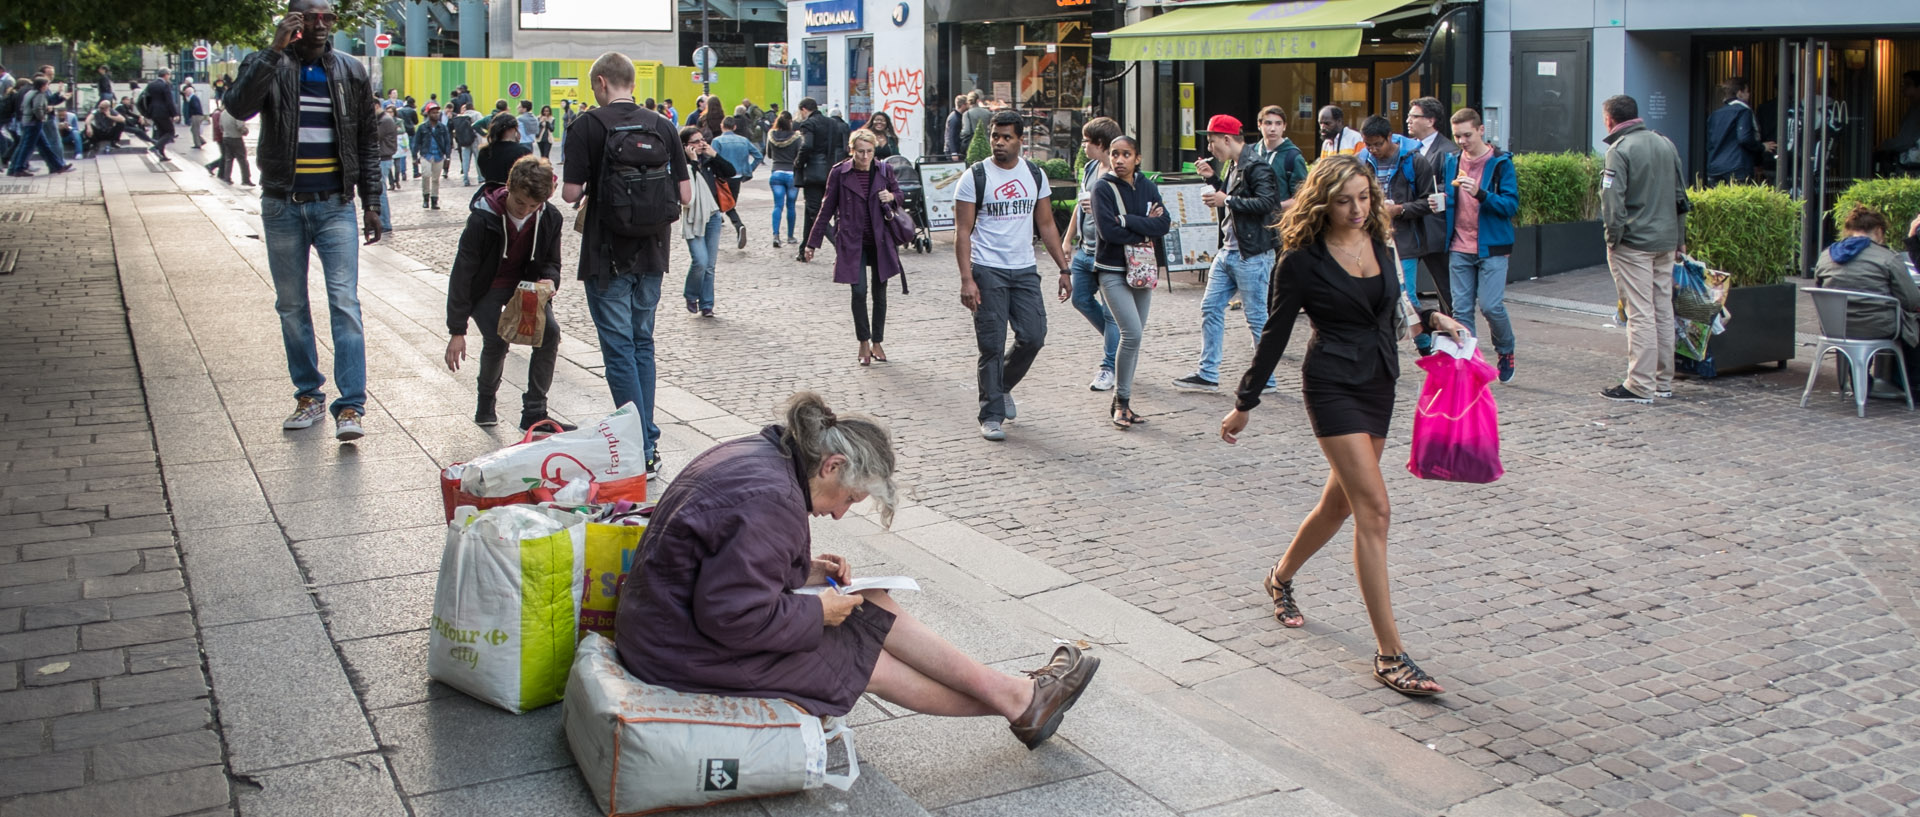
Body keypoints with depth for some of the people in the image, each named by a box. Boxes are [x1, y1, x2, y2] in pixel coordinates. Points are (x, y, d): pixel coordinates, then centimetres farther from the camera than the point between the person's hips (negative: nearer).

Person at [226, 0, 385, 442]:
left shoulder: (350, 72, 6)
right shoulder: (268, 66, 0)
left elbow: (368, 140, 11)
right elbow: (238, 105, -21)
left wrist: (371, 202, 5)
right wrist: (275, 49, -25)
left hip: (335, 204, 0)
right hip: (282, 206, 1)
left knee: (344, 302, -10)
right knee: (291, 306, 9)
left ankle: (350, 406, -11)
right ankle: (309, 395, 22)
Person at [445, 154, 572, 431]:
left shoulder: (550, 218, -14)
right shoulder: (483, 218, -25)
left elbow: (550, 263, 3)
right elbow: (462, 272, -22)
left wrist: (549, 281, -25)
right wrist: (457, 331, -23)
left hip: (525, 285, 3)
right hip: (486, 288, -3)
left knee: (550, 331, -20)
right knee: (496, 339, -25)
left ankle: (534, 413, -10)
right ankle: (486, 403, 6)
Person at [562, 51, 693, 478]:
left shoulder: (588, 126, -9)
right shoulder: (663, 126, 3)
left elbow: (571, 192, -12)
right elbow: (685, 193, 2)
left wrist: (590, 190, 9)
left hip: (607, 255, -5)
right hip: (651, 252, 5)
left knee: (619, 349, 0)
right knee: (642, 343, 16)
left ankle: (643, 447, -2)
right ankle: (645, 441, 18)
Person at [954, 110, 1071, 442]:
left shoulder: (1035, 175, 8)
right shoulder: (974, 177, -4)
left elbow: (1046, 225, 13)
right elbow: (963, 231, -6)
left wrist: (1064, 269, 8)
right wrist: (966, 278, -16)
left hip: (1025, 270, 4)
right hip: (987, 271, -4)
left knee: (1033, 336, -1)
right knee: (992, 345, -4)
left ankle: (1003, 386, 27)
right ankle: (991, 416, 6)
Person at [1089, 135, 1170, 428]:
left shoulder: (1148, 187, 7)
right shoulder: (1103, 187, -6)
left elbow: (1164, 223, -6)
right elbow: (1108, 230, -18)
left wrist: (1128, 221, -16)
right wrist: (1146, 232, -10)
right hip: (1113, 271, -5)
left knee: (1135, 337, 7)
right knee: (1132, 333, -17)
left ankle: (1122, 402, 18)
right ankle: (1121, 402, -4)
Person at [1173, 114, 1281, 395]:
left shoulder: (1256, 167, -16)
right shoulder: (1233, 165, 13)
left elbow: (1267, 202, -26)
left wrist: (1226, 200, -21)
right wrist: (1213, 178, 8)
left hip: (1251, 255, -10)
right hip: (1228, 252, 10)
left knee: (1256, 316, -1)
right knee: (1210, 308, 8)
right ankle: (1208, 375, 14)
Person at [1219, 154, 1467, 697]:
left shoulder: (1379, 245, 9)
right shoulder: (1302, 260, -9)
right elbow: (1276, 334, -3)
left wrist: (1432, 319, 4)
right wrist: (1245, 404, 1)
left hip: (1380, 384, 7)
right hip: (1332, 385, -7)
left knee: (1340, 503, 17)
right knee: (1374, 509, -15)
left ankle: (1280, 578, 44)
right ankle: (1389, 653, -12)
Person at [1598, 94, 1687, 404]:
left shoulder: (1620, 149, -11)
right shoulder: (1665, 144, 12)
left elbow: (1613, 201, -18)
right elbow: (1680, 195, 17)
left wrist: (1613, 238, -8)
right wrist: (1679, 237, 21)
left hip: (1633, 243, -7)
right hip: (1666, 242, 7)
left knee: (1640, 314, -5)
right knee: (1663, 311, 12)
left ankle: (1641, 386, -3)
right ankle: (1663, 381, 20)